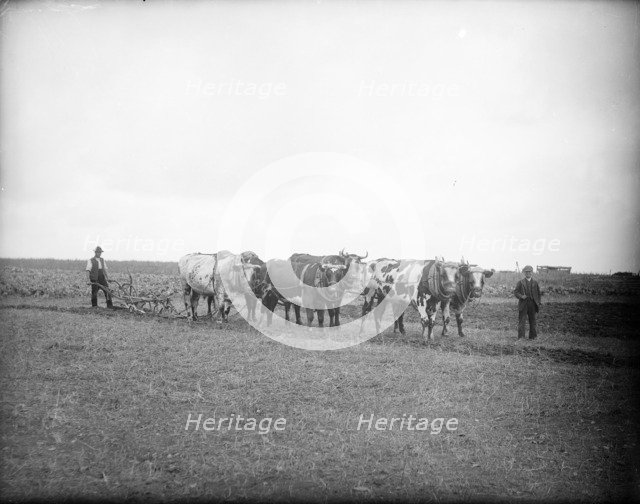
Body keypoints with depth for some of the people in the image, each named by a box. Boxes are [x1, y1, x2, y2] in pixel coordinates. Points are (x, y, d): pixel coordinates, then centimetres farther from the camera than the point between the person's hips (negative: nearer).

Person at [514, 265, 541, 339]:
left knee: (532, 321, 7)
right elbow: (515, 291, 1)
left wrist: (538, 303, 3)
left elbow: (538, 293, 14)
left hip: (532, 304, 3)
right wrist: (521, 296, -18)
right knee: (522, 320, -8)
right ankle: (521, 337, -10)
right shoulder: (520, 282, 5)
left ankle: (532, 336, 14)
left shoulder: (535, 283, 12)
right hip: (523, 304, -3)